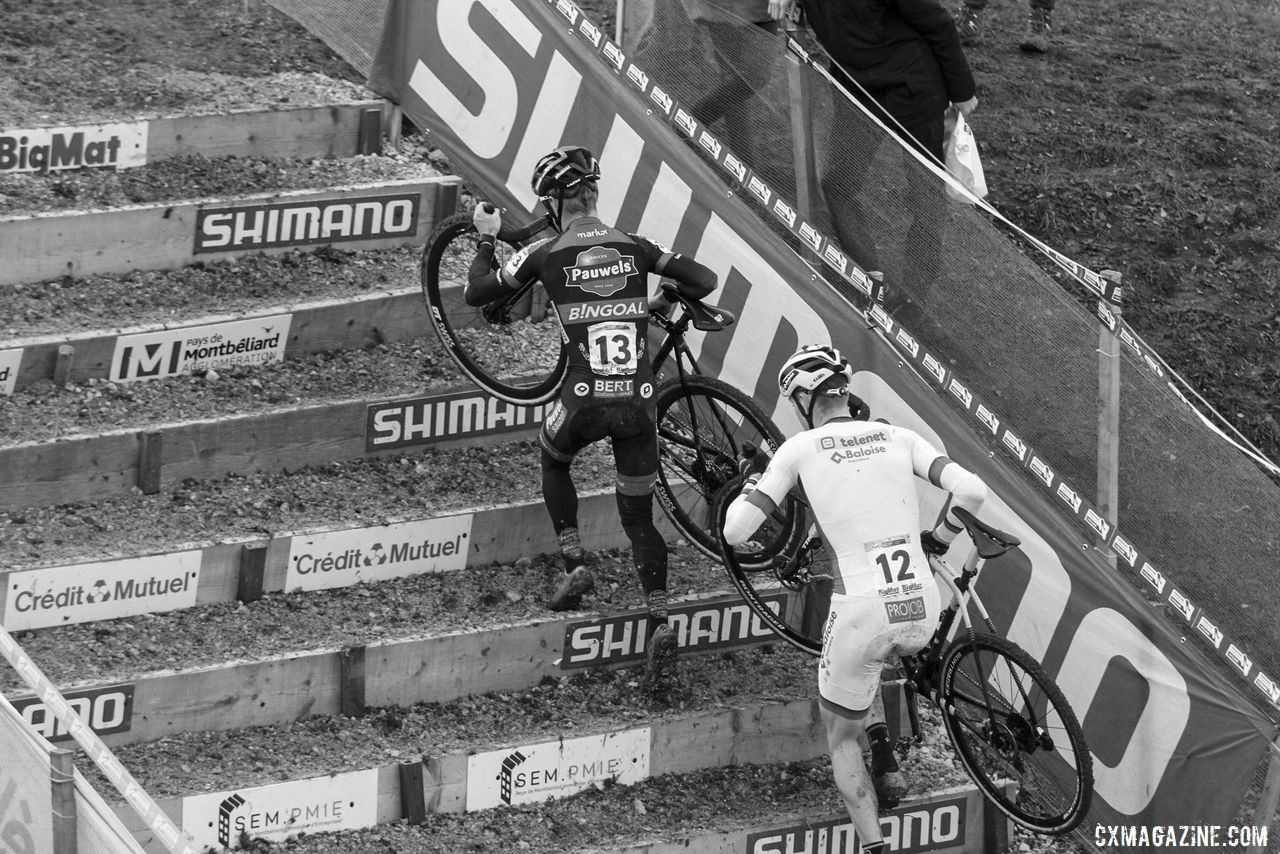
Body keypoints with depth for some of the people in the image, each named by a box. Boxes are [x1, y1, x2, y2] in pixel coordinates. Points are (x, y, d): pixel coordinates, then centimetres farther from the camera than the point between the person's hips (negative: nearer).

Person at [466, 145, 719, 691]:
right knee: (640, 519, 12)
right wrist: (660, 303, 24)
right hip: (639, 401, 2)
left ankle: (575, 566, 18)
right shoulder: (635, 248, 8)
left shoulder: (546, 255, 0)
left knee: (553, 461, 32)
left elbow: (476, 294, 9)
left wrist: (485, 240, 24)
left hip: (586, 400, -2)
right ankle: (661, 627, -4)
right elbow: (704, 280, 6)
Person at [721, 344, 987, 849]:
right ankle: (886, 763, 29)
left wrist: (753, 477, 19)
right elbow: (973, 491, 0)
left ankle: (873, 845, 11)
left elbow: (735, 533, -1)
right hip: (923, 616, 4)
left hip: (863, 617, -4)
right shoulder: (898, 438, 10)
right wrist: (937, 540, 19)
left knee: (841, 736, 21)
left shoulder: (800, 450, 2)